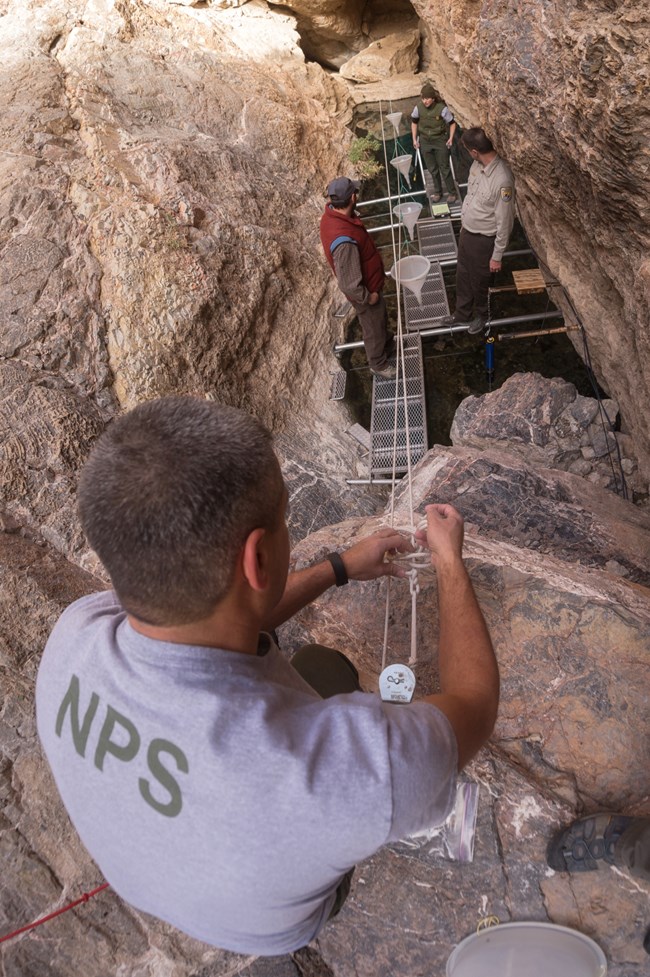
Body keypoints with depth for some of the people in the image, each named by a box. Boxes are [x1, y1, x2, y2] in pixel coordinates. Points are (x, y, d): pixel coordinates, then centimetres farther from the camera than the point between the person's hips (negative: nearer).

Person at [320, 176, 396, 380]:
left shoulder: (332, 214, -15)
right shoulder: (344, 241, -44)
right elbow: (349, 286, -38)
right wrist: (368, 297, -21)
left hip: (369, 286, 9)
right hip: (365, 293, -9)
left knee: (382, 320, 33)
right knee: (374, 330, 19)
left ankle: (388, 345, 60)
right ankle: (379, 363, 46)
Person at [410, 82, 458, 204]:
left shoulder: (442, 108, -22)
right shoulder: (418, 108, -14)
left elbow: (452, 123, -9)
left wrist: (451, 138, -16)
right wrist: (414, 139, 2)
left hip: (440, 141, -3)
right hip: (425, 141, 3)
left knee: (444, 168, 5)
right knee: (432, 169, 16)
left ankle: (452, 193, 20)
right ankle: (437, 191, 35)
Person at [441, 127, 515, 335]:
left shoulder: (502, 180, -32)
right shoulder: (478, 165, -8)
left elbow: (504, 222, -24)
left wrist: (497, 256, -17)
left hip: (483, 240, -7)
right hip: (466, 232, 7)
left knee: (480, 282, 16)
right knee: (462, 276, 23)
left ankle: (481, 316, 43)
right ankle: (462, 314, 46)